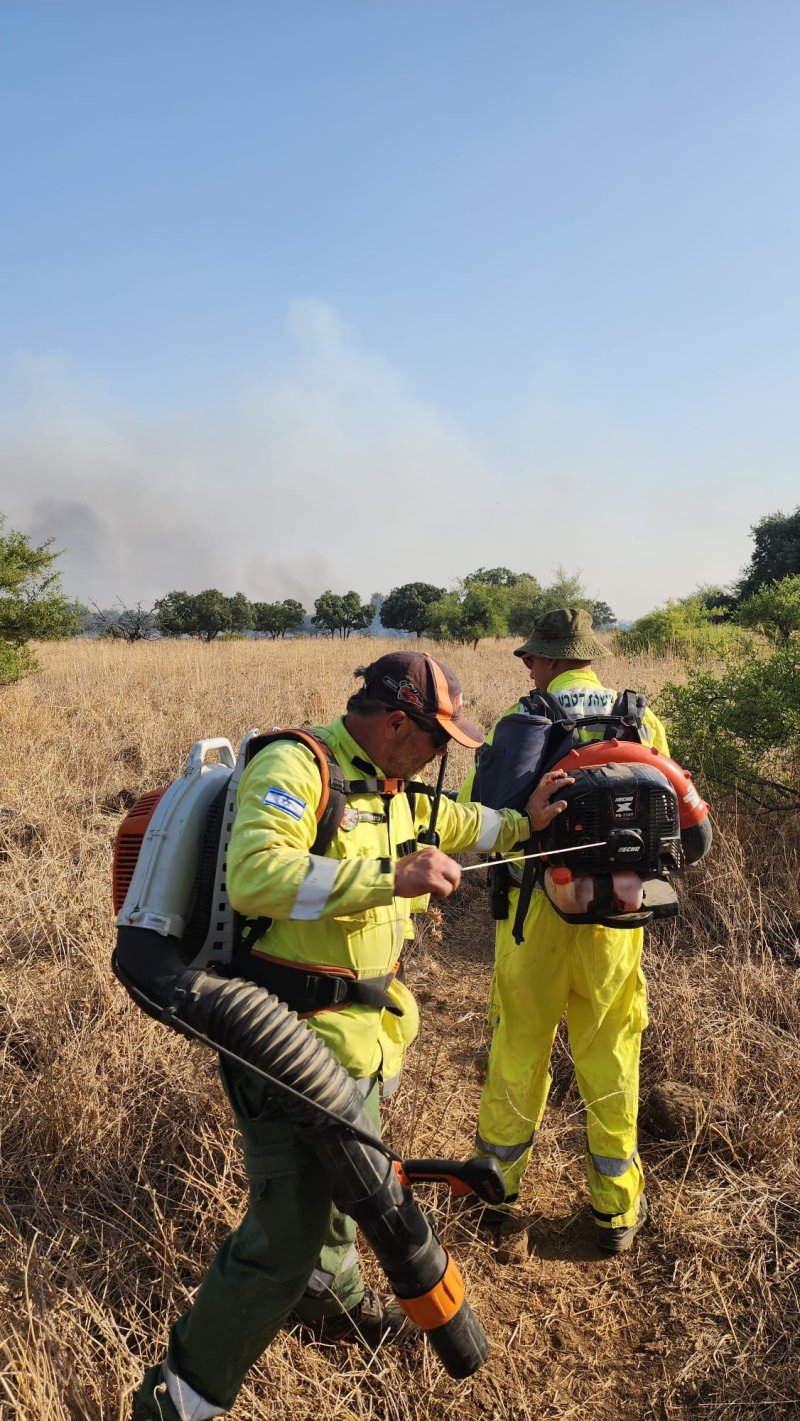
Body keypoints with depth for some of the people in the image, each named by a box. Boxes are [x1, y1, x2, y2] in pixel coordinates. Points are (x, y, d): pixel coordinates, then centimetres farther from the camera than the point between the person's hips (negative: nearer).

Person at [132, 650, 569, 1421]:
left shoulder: (389, 789, 9)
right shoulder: (294, 768, -21)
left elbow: (452, 823, 28)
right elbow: (256, 875, -35)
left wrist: (521, 822, 18)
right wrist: (391, 877, -34)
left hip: (357, 1034, 10)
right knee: (286, 1232, -2)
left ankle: (332, 1295, 56)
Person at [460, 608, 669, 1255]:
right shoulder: (644, 722, 0)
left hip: (535, 912, -1)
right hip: (615, 919, 2)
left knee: (519, 1050, 16)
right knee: (609, 1060, 15)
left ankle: (498, 1185, 32)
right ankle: (617, 1208, 28)